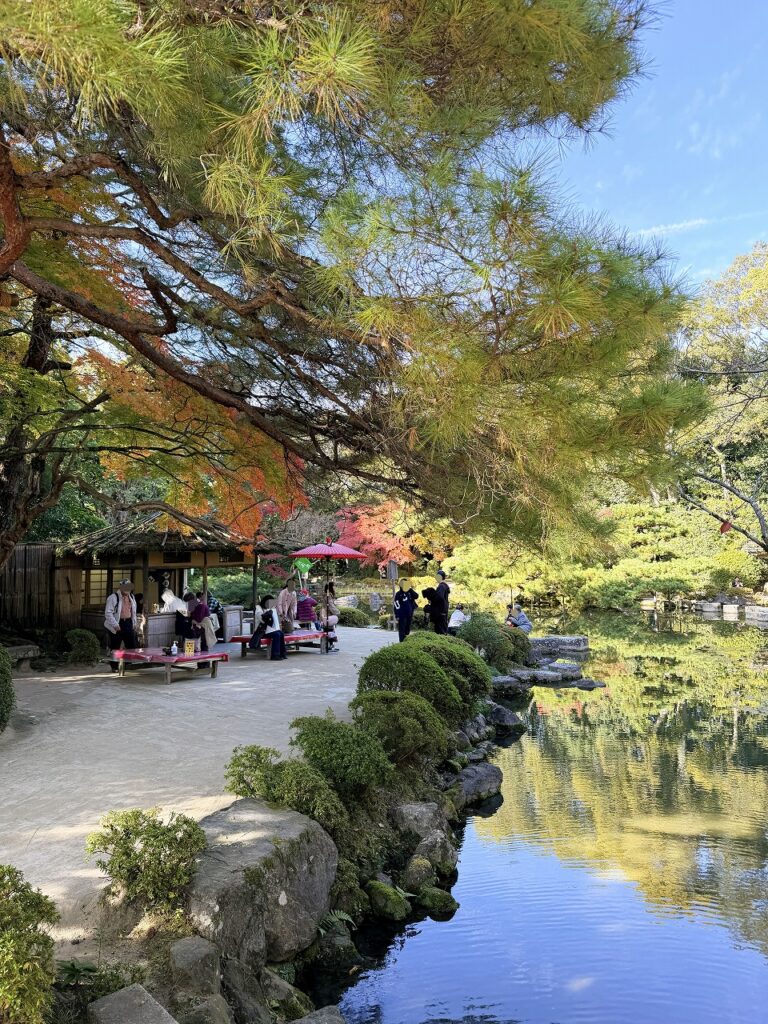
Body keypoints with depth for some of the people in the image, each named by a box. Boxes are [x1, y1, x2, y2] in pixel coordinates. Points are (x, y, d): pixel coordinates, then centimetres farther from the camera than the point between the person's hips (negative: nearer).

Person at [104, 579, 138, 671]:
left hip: (128, 623, 6)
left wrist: (134, 623, 16)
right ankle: (114, 667, 12)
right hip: (117, 625, -6)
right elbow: (108, 613, -14)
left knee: (132, 646, 2)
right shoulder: (113, 598, -11)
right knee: (115, 647, 2)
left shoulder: (131, 597, 12)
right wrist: (115, 625, -20)